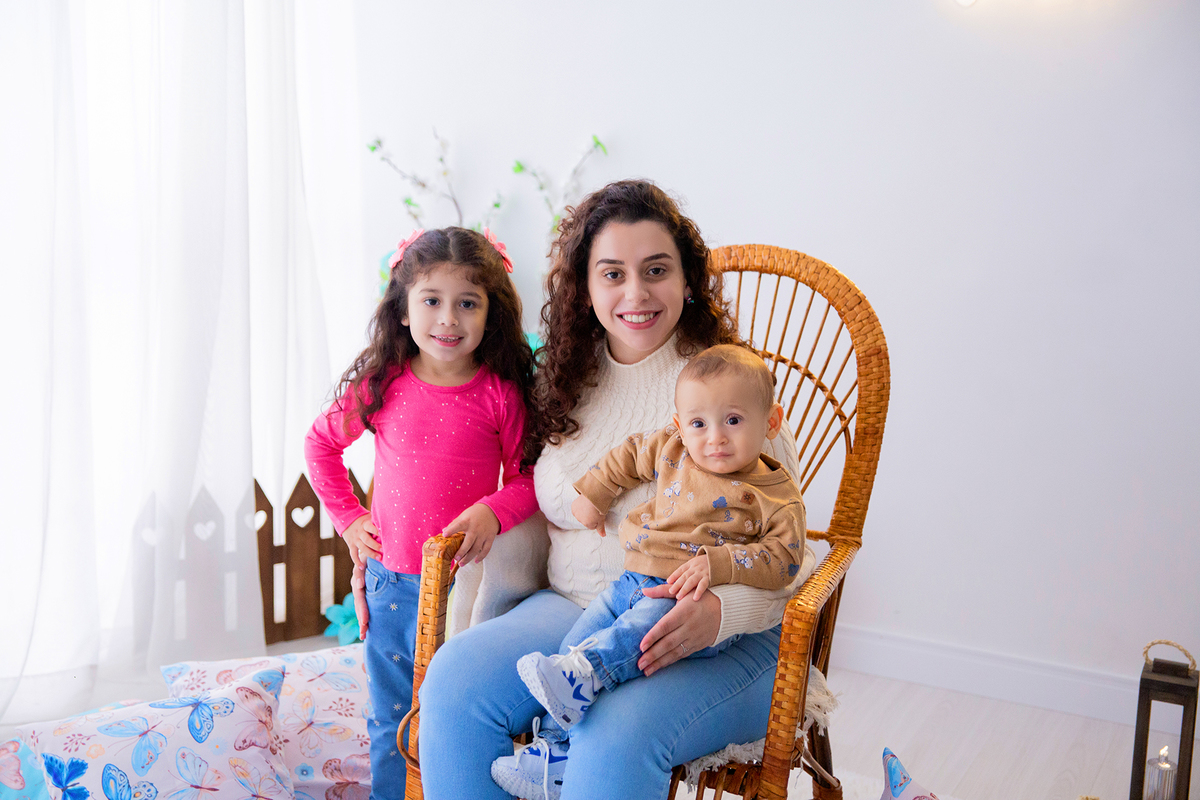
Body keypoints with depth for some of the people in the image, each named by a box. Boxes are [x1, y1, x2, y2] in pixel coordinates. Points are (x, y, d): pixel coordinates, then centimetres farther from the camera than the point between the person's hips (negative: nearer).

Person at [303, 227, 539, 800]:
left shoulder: (500, 394, -9)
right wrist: (348, 519, 5)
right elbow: (321, 444, 11)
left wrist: (493, 511, -21)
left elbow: (527, 475, -2)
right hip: (391, 580, 2)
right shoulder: (382, 385, -4)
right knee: (392, 723, 18)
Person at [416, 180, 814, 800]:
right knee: (454, 679, -20)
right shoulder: (567, 382, 9)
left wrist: (721, 610, -27)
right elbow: (548, 510, 22)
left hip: (725, 640, -4)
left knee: (614, 739, -33)